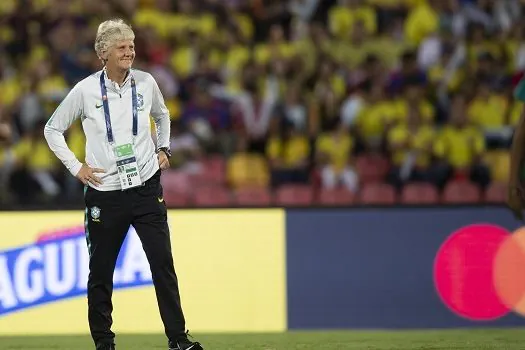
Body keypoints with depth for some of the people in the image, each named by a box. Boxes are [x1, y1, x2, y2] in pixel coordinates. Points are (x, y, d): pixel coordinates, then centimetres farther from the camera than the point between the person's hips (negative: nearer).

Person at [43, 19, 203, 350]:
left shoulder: (146, 83, 0)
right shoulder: (86, 90, -7)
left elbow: (162, 115, 23)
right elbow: (53, 129, 5)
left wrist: (163, 149, 12)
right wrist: (76, 166, -1)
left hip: (146, 187, 1)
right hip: (104, 194, -1)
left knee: (163, 263, -4)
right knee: (101, 271, 6)